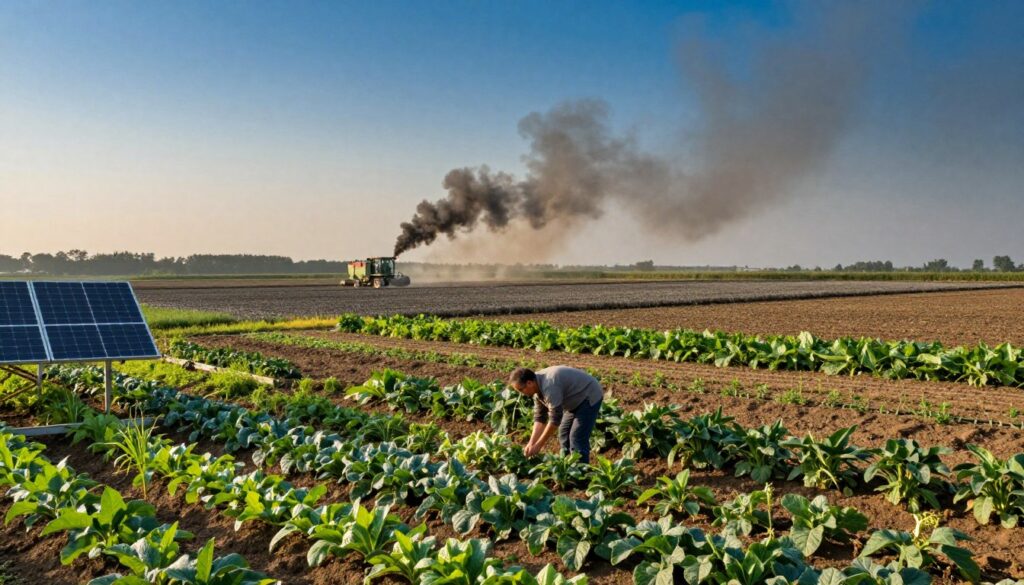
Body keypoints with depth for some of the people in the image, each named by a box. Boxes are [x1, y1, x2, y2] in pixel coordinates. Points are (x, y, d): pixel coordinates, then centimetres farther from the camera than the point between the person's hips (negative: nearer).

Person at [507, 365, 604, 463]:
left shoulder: (548, 386, -33)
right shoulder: (538, 387, -3)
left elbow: (555, 419, -29)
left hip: (589, 397, -10)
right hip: (576, 400, 10)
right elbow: (539, 417, 1)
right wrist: (531, 443, -7)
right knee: (564, 434, 10)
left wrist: (538, 445, -22)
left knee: (577, 438, -14)